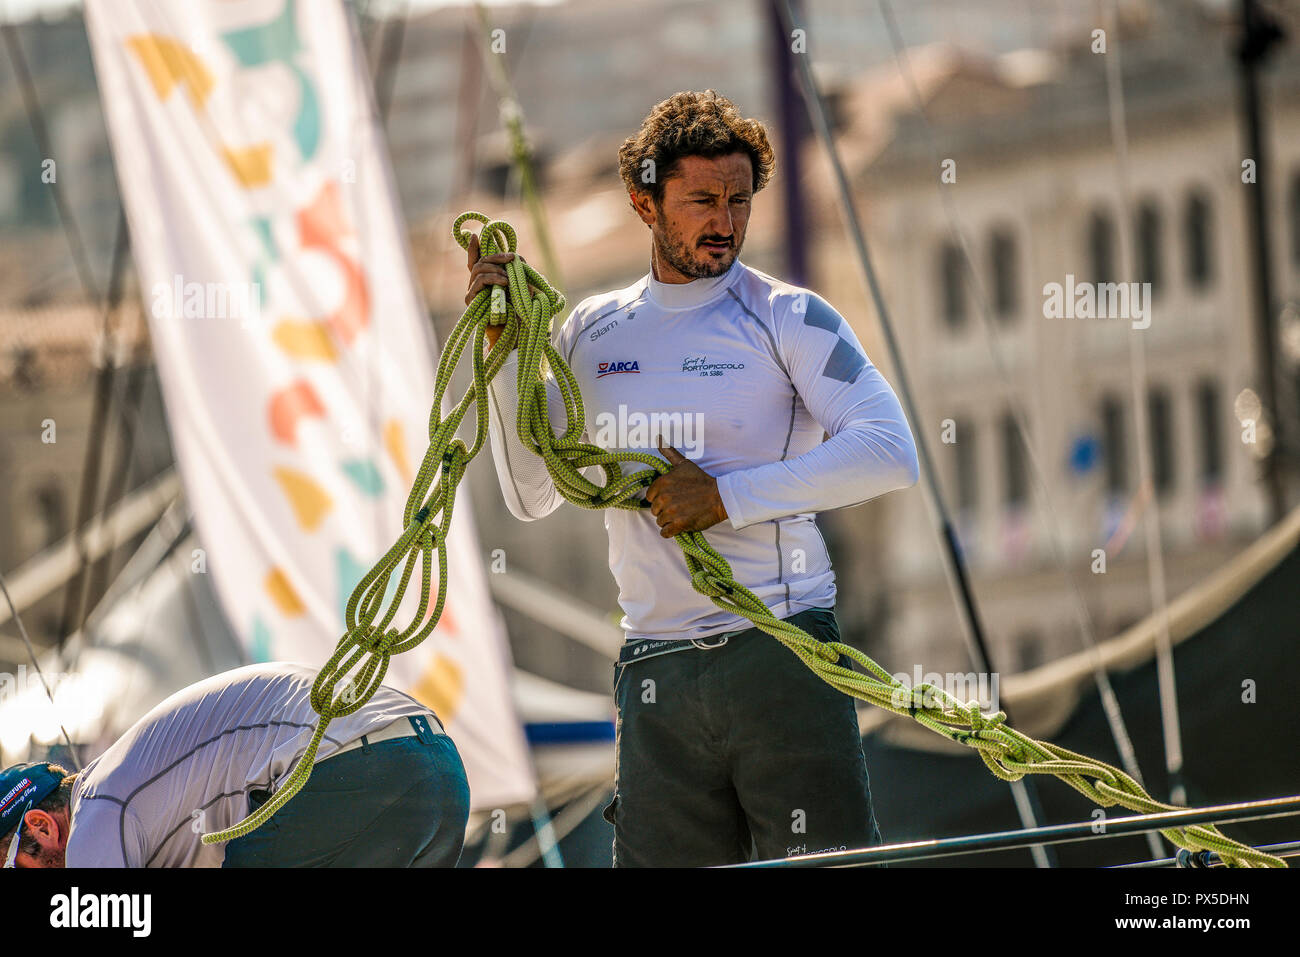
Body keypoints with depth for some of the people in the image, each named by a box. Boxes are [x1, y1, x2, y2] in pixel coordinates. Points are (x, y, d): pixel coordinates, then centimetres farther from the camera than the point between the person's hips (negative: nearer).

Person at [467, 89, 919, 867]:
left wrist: (726, 497, -14)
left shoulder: (789, 319, 0)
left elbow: (891, 453, -11)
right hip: (656, 676, 4)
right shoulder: (595, 333, 14)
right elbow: (532, 496, 17)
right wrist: (505, 349, 7)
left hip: (783, 651, -4)